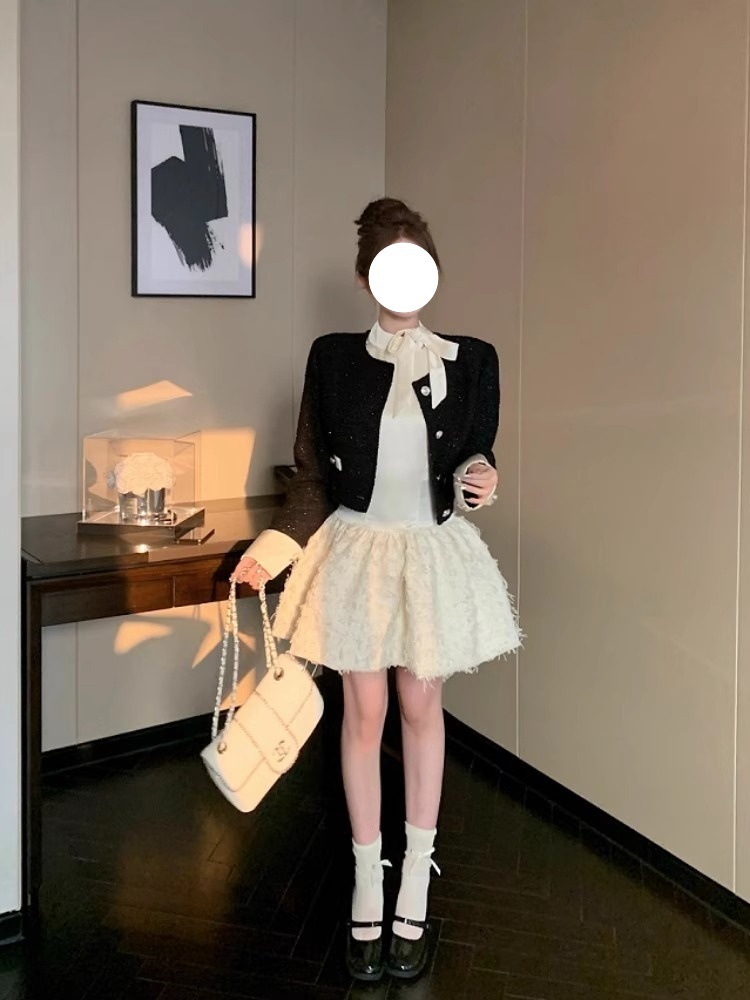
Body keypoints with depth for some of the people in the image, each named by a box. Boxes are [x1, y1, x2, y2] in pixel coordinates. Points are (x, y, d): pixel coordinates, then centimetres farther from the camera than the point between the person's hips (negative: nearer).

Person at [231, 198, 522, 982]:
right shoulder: (333, 357, -3)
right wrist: (275, 544, -11)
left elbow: (477, 461, 6)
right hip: (356, 551, 0)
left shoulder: (471, 360, -2)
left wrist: (478, 483, -17)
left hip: (433, 553, 1)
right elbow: (312, 471, 1)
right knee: (364, 716, 8)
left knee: (421, 711, 11)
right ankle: (367, 891, 25)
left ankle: (414, 895, 27)